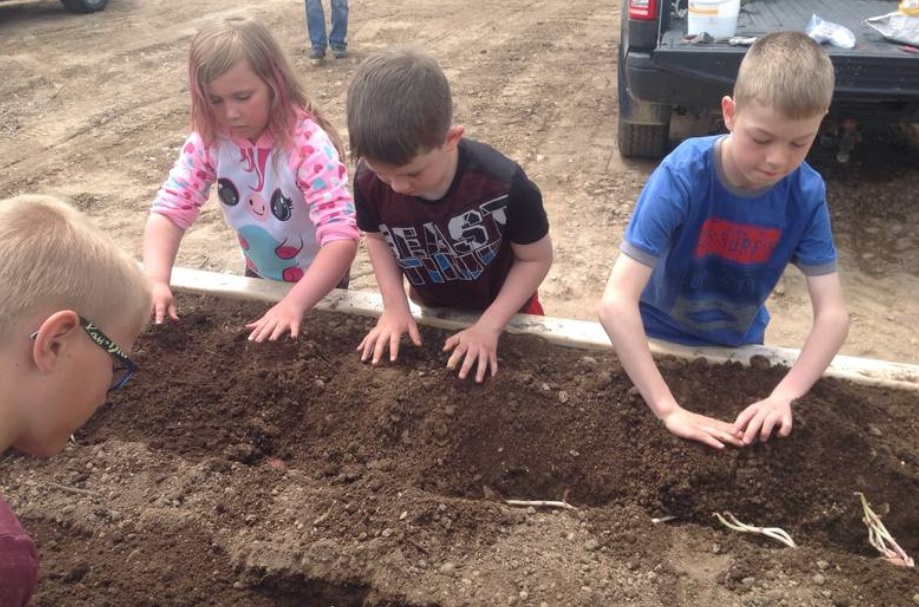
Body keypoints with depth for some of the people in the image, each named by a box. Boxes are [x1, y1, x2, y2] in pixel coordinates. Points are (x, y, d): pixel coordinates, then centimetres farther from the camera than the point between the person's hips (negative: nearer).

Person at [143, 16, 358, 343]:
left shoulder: (308, 144, -31)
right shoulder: (208, 141, -16)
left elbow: (342, 237, -40)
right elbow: (169, 210, -19)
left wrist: (295, 303, -51)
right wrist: (156, 281, -36)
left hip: (316, 284, -5)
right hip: (259, 276, 5)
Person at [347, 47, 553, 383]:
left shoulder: (503, 185, -35)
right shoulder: (369, 182, -26)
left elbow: (536, 259, -19)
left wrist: (489, 325, -24)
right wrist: (395, 305, -16)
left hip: (506, 314, -2)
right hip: (432, 313, 3)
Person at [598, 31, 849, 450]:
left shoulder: (806, 194, -20)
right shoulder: (682, 176, -33)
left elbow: (833, 313, -20)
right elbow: (616, 302, -39)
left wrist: (783, 396, -36)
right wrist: (669, 411, -43)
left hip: (738, 347, 3)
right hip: (659, 339, -3)